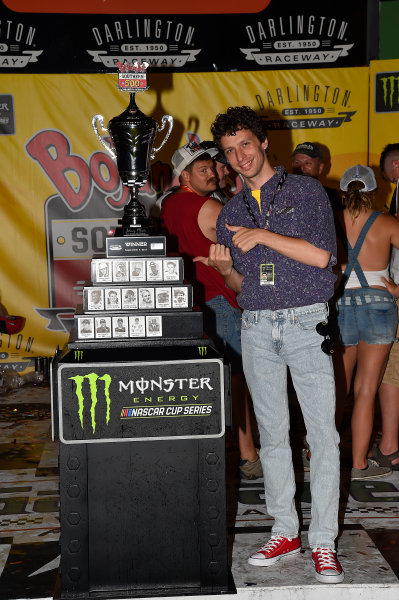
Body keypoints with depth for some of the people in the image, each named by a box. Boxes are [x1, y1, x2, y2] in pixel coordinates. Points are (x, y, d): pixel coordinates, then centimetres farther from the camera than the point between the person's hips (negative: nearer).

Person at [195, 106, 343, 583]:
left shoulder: (306, 191, 1)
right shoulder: (230, 212, 14)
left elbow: (322, 254, -11)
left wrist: (264, 236, -15)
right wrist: (225, 269, -5)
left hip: (305, 323, -4)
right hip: (256, 328, 4)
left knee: (323, 432, -6)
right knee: (272, 433, 8)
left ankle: (323, 542, 2)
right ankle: (284, 531, 19)